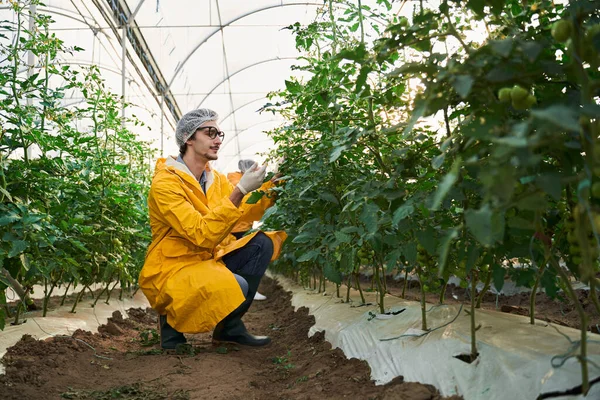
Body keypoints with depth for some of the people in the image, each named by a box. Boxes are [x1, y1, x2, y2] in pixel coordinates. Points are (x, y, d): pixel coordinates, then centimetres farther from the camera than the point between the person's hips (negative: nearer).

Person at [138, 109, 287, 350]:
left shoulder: (215, 178, 6)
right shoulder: (165, 182, -19)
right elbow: (203, 235, -29)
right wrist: (240, 191, -31)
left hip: (208, 260, 8)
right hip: (172, 270, -8)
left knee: (262, 243, -8)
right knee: (236, 287, -31)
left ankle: (231, 327, -1)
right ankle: (171, 319, -1)